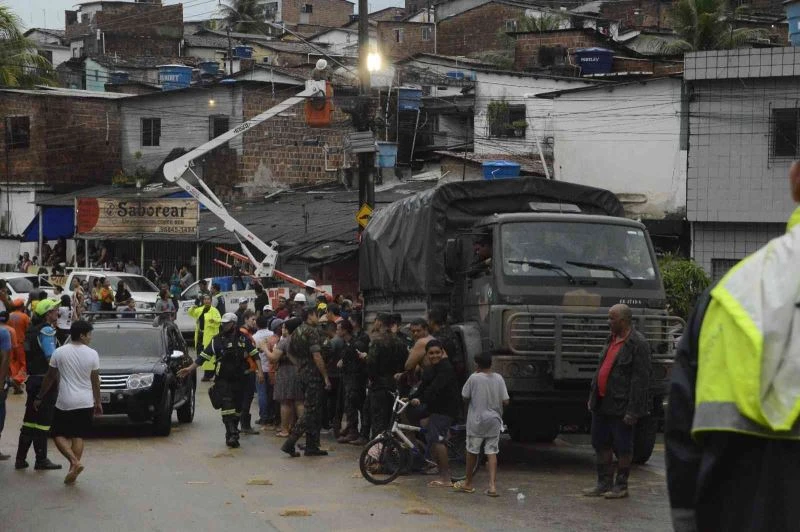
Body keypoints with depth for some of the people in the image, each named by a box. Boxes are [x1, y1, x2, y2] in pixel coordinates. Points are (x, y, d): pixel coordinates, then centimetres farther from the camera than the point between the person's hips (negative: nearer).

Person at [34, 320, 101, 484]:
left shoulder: (59, 352, -5)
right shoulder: (92, 354, -5)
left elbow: (50, 377, 2)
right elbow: (95, 381, 1)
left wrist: (39, 397, 13)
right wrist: (98, 402, 13)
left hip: (65, 402, -1)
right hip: (86, 402, 1)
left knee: (59, 435, 8)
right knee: (78, 436, 9)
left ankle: (75, 461, -13)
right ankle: (73, 470, 6)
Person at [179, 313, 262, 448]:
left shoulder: (243, 339, 8)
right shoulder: (217, 340, 4)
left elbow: (255, 354, 12)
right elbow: (203, 356, 5)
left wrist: (260, 371, 3)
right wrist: (190, 368, 0)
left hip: (239, 380, 2)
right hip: (222, 380, -2)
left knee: (237, 408, 6)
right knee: (227, 406, -16)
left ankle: (232, 436, 16)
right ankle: (232, 435, -20)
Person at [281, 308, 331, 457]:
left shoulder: (296, 332, 12)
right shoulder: (312, 331, -15)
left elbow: (293, 355, 18)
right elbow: (317, 357, -19)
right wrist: (326, 377, -16)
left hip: (302, 374, 9)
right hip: (314, 375, -9)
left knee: (312, 411, 13)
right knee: (310, 411, -7)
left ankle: (312, 446, 14)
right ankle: (290, 443, -11)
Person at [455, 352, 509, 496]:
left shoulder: (474, 378, -12)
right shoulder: (498, 378, -2)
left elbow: (465, 398, -3)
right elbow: (505, 401, -2)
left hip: (476, 420, -3)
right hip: (494, 420, 3)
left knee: (472, 451, 10)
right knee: (492, 452, 4)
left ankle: (468, 483, 22)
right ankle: (492, 485, -6)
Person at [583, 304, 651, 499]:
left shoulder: (638, 344, -14)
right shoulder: (612, 339, 13)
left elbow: (641, 380, -18)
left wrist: (633, 410, -20)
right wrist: (592, 396, 17)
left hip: (620, 406, -9)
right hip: (602, 403, 9)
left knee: (622, 446, 2)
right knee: (600, 443, 12)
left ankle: (621, 486, 12)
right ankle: (604, 483, 22)